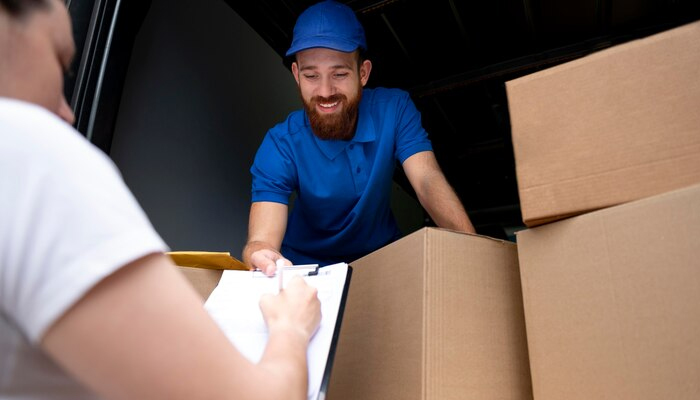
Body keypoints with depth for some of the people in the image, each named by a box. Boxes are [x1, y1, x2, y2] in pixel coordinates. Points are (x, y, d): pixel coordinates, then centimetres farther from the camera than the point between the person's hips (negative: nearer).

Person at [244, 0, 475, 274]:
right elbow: (261, 239, -29)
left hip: (381, 254, 1)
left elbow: (428, 180, -23)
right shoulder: (281, 146, -21)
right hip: (308, 264, 0)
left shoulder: (394, 109, -16)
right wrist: (261, 256, -54)